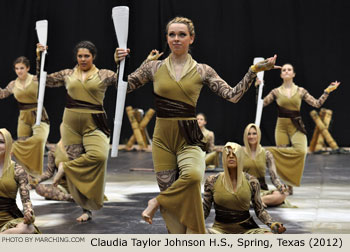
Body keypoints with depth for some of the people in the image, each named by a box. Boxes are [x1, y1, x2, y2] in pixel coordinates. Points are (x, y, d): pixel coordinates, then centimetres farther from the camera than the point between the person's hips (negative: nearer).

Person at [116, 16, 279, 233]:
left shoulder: (202, 71, 5)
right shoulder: (154, 67, 8)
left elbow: (233, 95, -1)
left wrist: (253, 71, -9)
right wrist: (120, 63, -7)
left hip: (189, 138, -1)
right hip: (162, 138, 1)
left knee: (193, 175, -34)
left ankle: (157, 202, -11)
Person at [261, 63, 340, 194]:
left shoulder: (301, 91, 5)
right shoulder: (276, 92, 4)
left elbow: (317, 104, 4)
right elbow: (261, 103, 0)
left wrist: (327, 91, -1)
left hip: (296, 126, 0)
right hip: (282, 126, 0)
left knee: (301, 151, -25)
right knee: (283, 156, -1)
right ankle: (288, 186, 11)